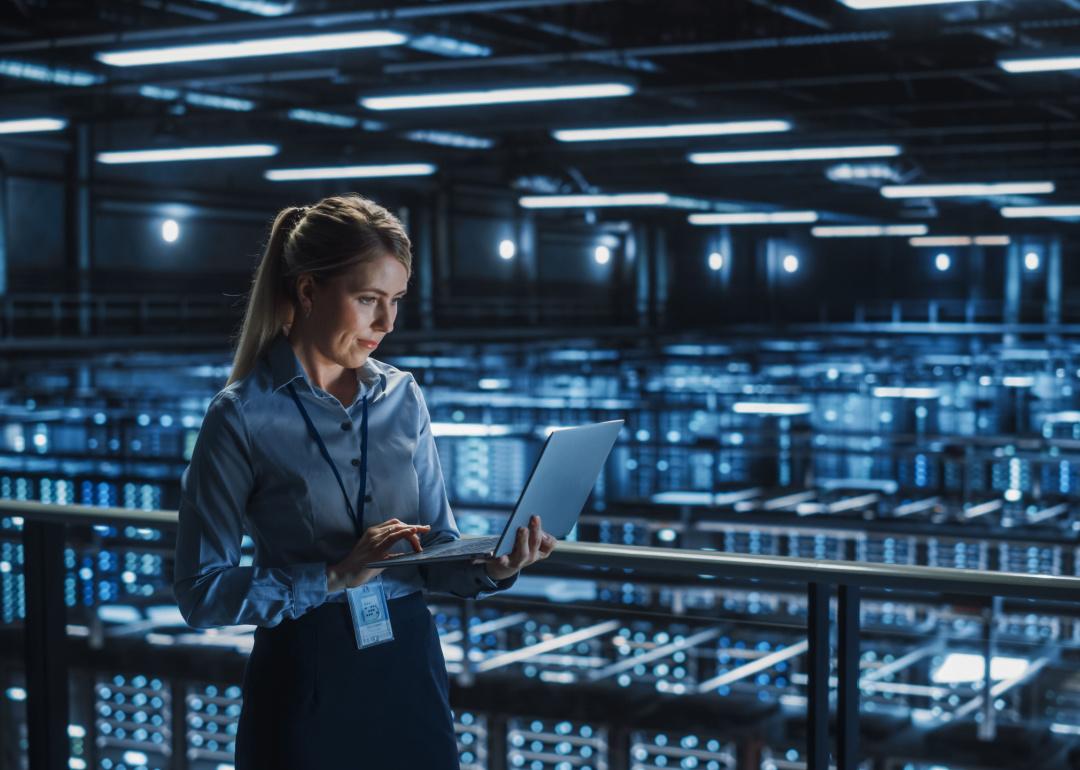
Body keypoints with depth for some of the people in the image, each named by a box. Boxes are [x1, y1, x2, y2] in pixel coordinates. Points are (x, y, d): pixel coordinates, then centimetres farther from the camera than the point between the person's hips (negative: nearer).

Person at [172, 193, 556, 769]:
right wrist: (335, 576, -22)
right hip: (305, 684, -4)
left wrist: (489, 569, -15)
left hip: (411, 671, 4)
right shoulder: (242, 415, -10)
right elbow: (199, 592, -12)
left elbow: (436, 550, 6)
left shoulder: (403, 397, 3)